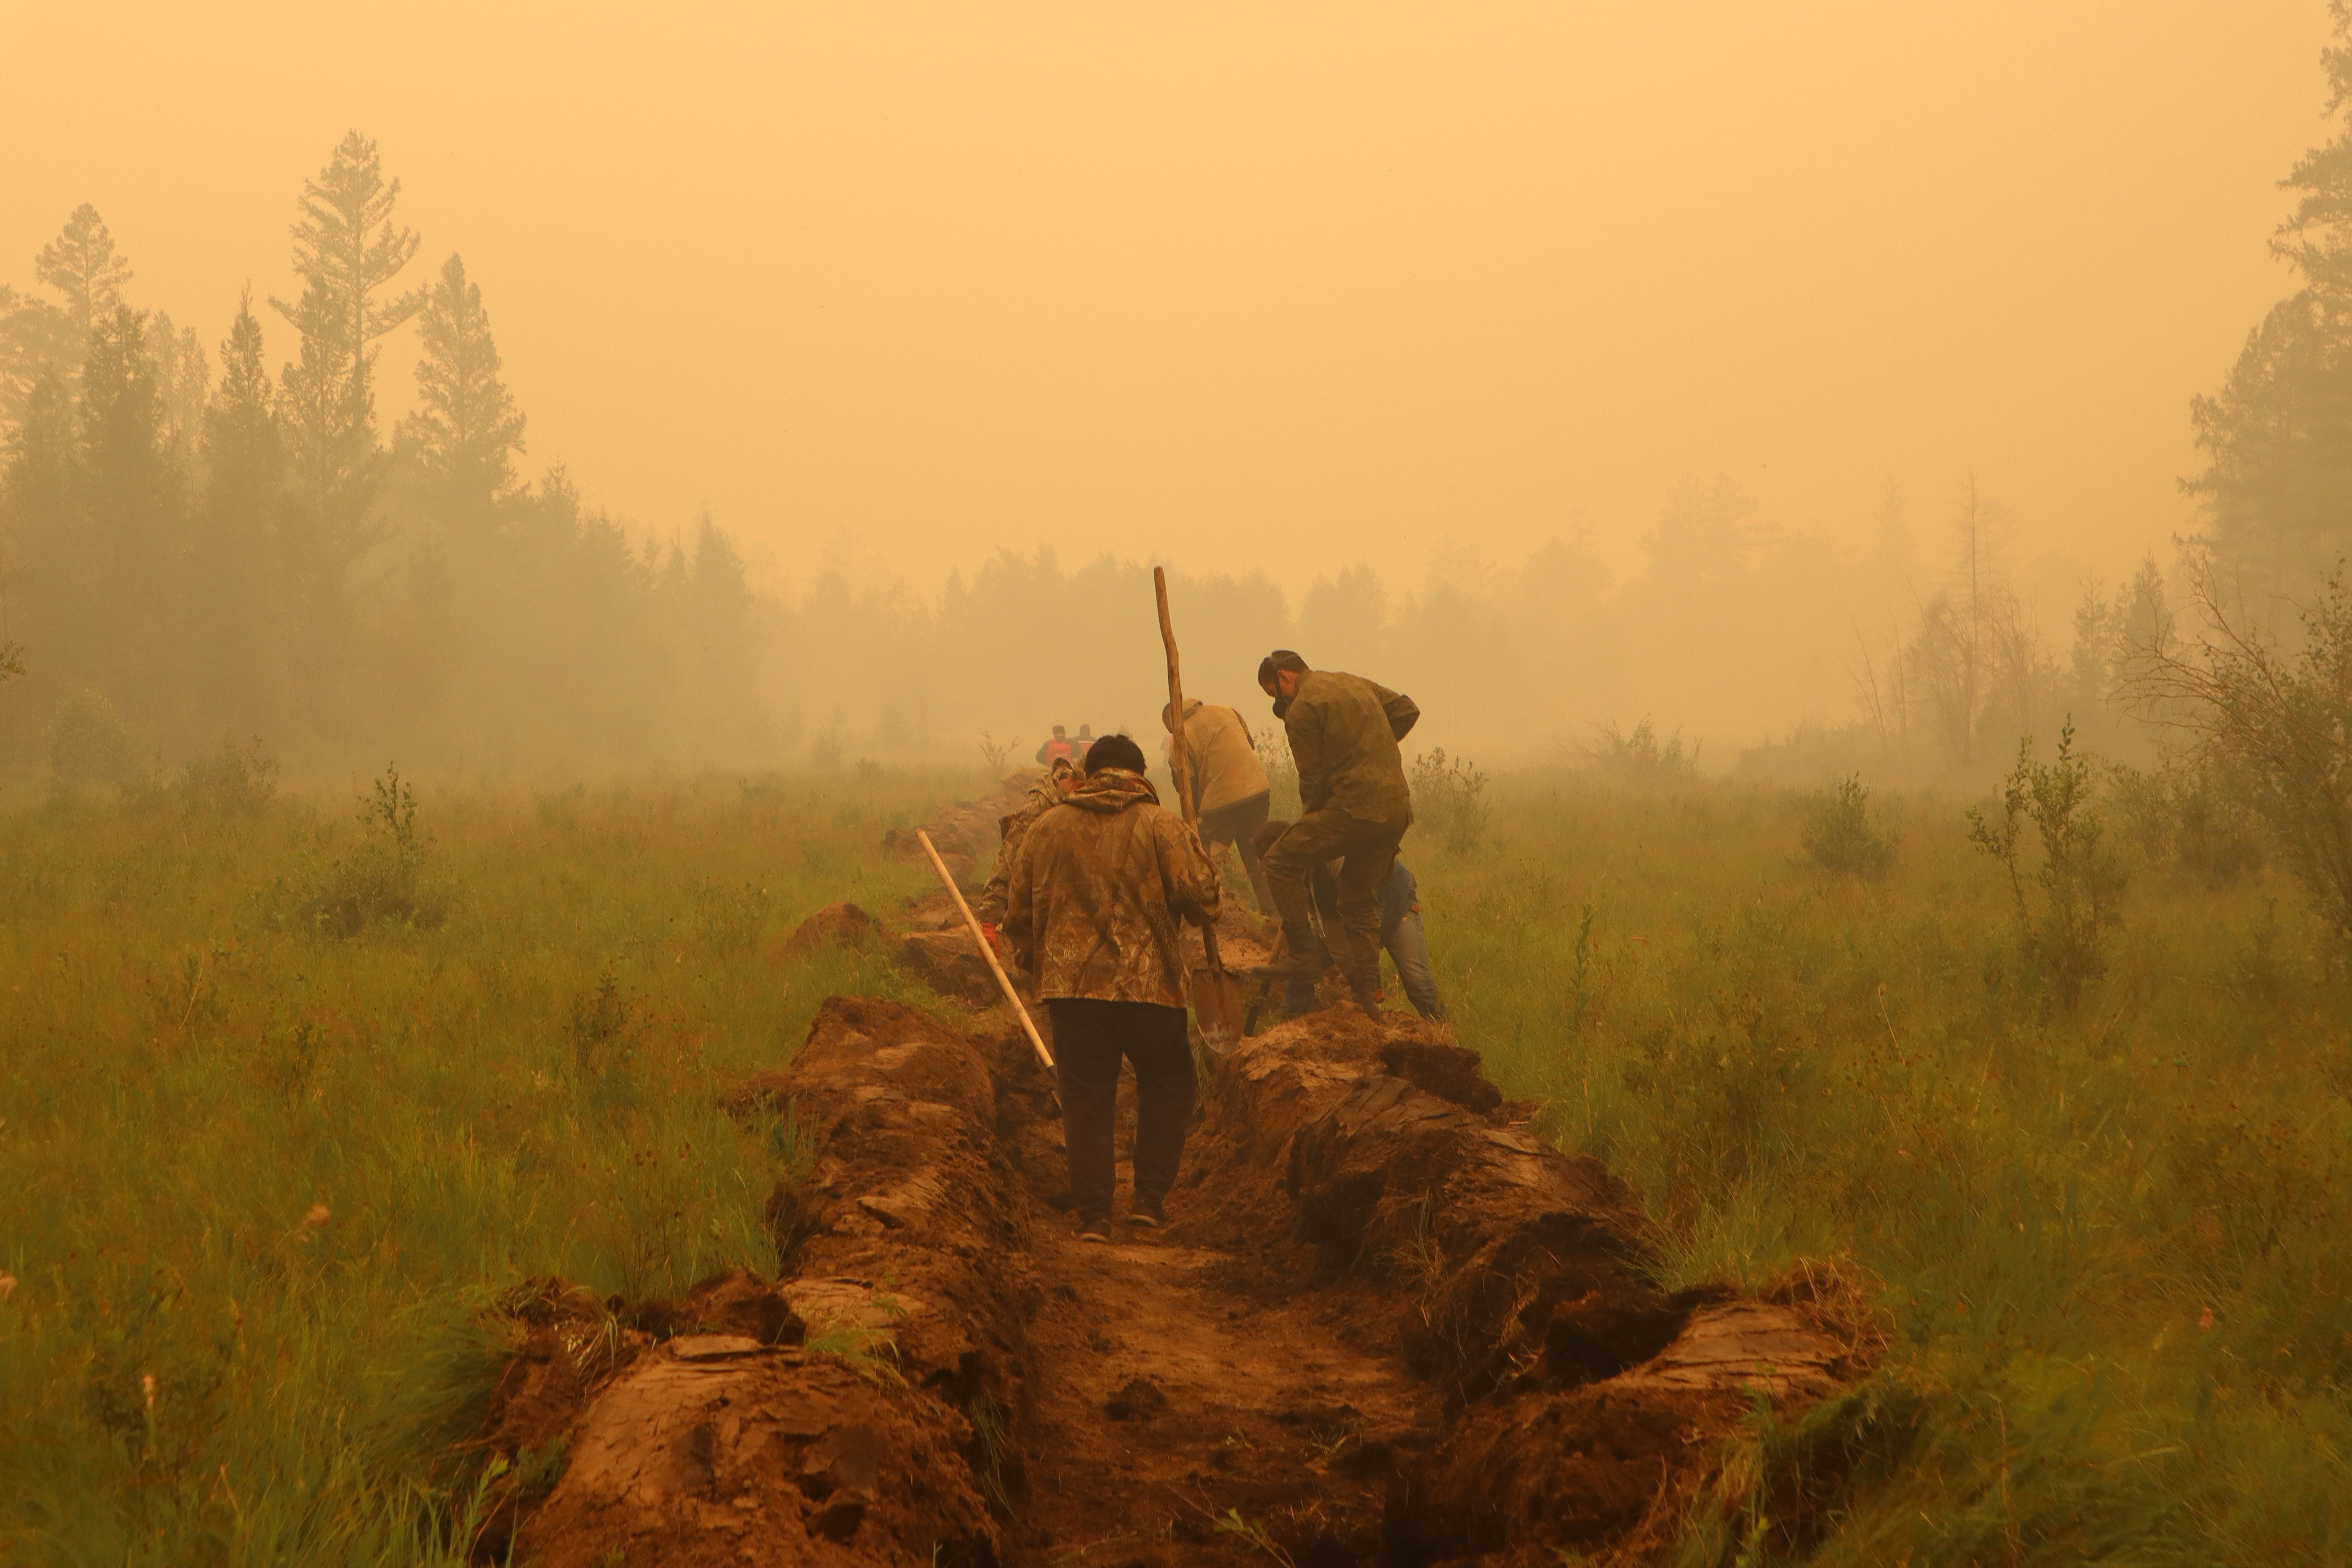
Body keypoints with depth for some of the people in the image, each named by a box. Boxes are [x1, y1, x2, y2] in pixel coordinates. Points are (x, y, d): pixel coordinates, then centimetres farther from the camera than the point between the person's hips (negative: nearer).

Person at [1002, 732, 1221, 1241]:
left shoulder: (1045, 829, 9)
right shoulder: (1162, 826, -2)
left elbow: (1017, 911, 14)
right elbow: (1199, 895, -11)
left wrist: (1036, 960, 30)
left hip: (1071, 986, 2)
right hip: (1148, 981, -2)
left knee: (1086, 1097, 8)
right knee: (1167, 1085, 16)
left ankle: (1093, 1213, 2)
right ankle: (1150, 1197, 9)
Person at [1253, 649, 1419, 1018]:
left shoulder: (1301, 708, -4)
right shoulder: (1355, 683, 21)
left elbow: (1314, 778, -4)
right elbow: (1407, 710, 27)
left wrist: (1311, 818, 13)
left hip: (1355, 808, -8)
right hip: (1397, 809, 8)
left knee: (1282, 862, 3)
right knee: (1360, 899, 18)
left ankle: (1303, 956, -2)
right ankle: (1367, 992, 14)